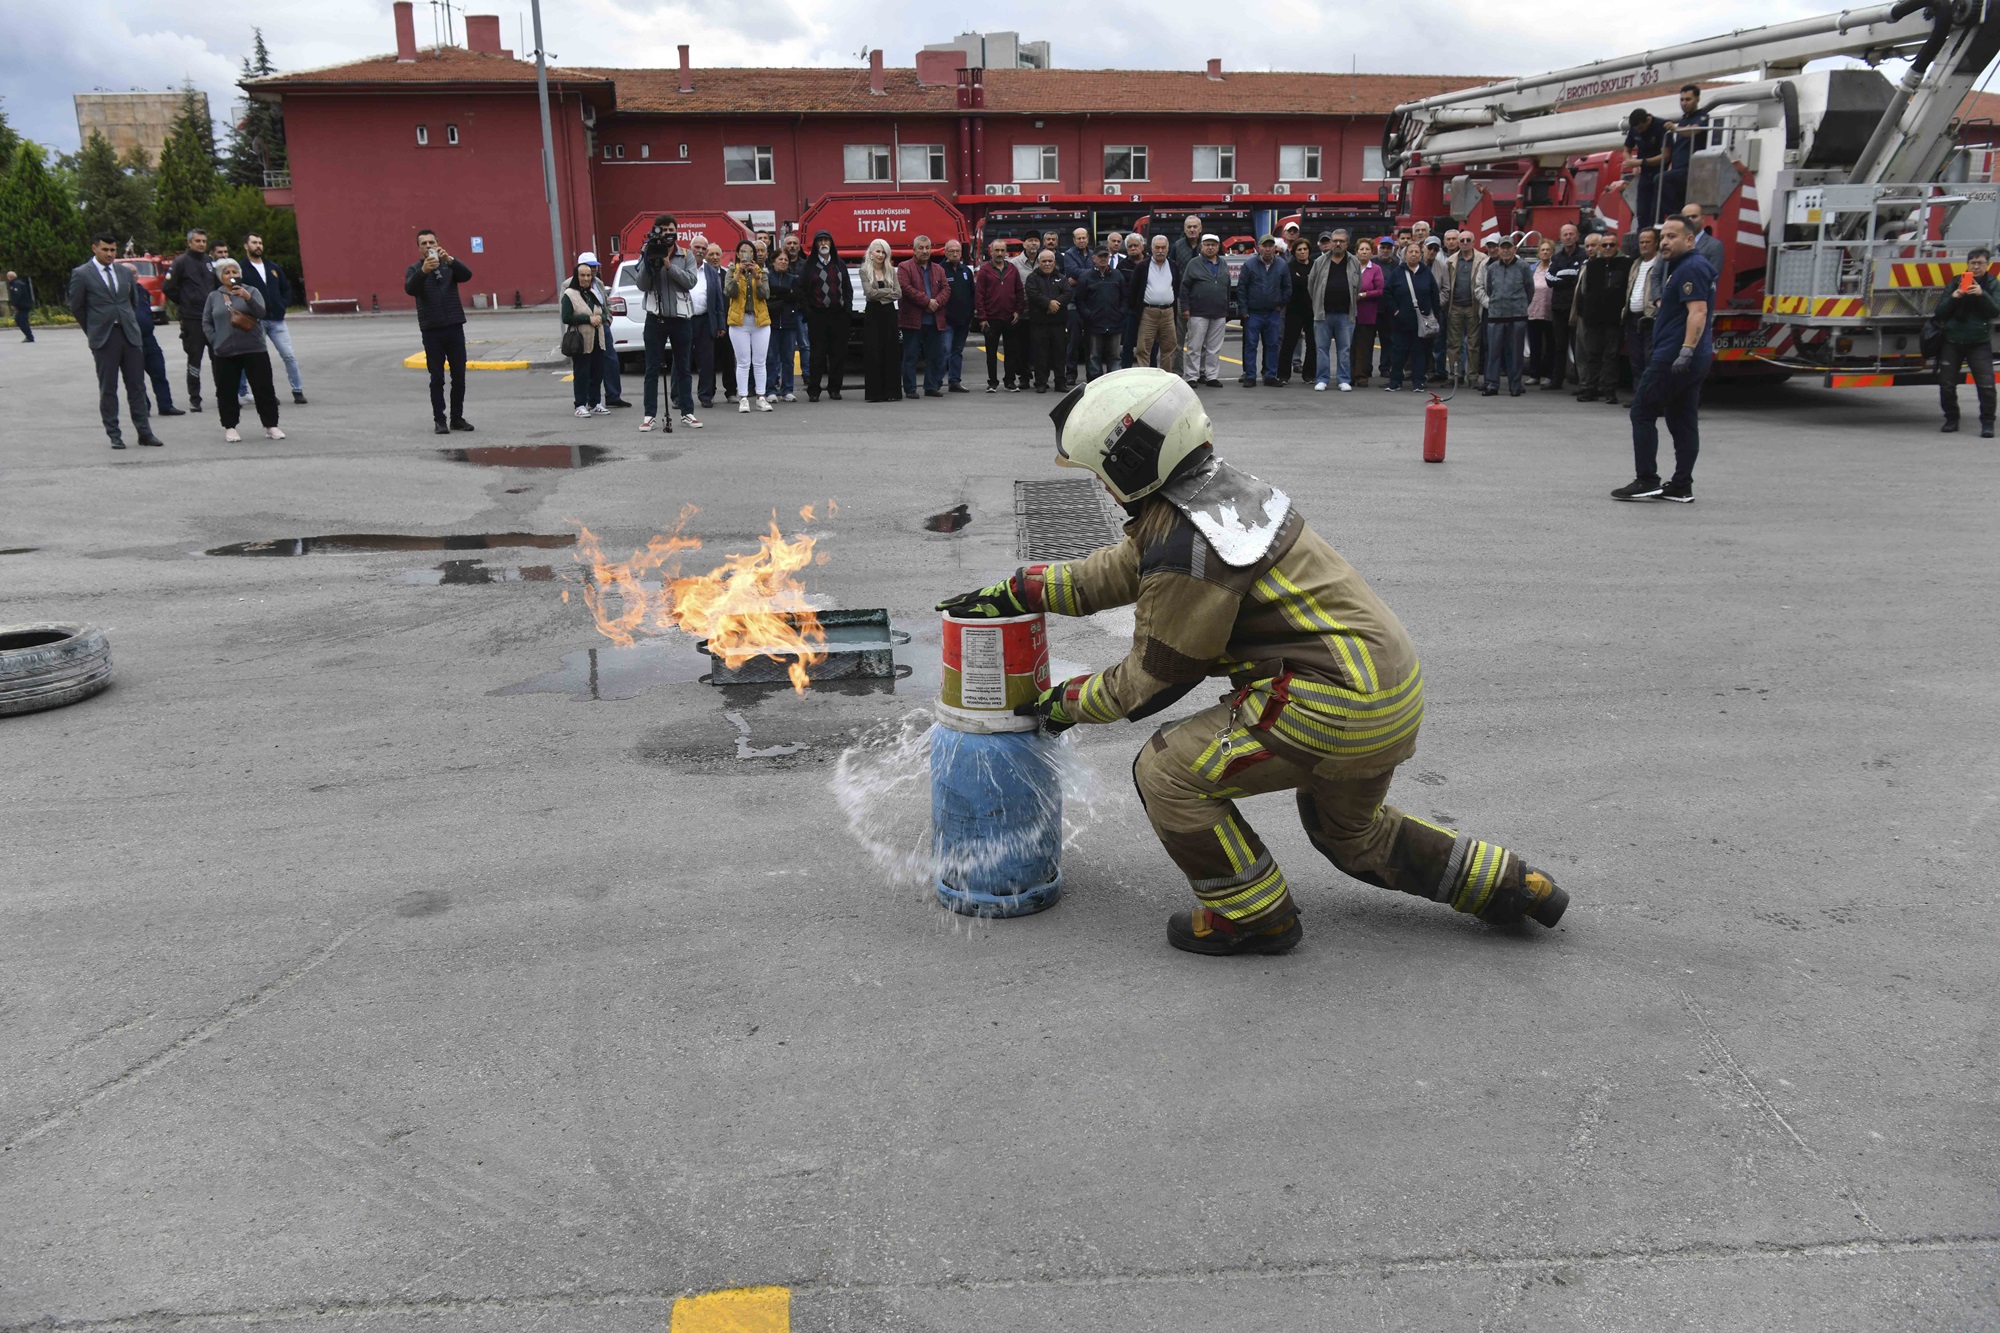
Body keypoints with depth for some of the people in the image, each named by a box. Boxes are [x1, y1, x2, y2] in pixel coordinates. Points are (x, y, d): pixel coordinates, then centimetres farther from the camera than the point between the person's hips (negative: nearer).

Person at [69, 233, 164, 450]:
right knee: (108, 389, 2)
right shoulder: (81, 274, -1)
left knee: (137, 385, 4)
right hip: (103, 338, -3)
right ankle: (114, 435, 6)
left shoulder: (125, 272, 11)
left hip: (129, 334, 3)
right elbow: (76, 307, 5)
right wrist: (93, 331, 8)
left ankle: (144, 432, 8)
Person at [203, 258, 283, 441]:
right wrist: (215, 341, -1)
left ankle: (270, 425, 7)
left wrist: (248, 298, -24)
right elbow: (206, 322, 13)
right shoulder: (214, 296, 11)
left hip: (254, 350, -2)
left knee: (263, 388, -2)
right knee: (226, 391, 2)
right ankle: (229, 427, 11)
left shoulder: (251, 291, 5)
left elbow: (261, 313, -9)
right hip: (225, 353, 2)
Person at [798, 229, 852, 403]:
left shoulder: (839, 264, 14)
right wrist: (807, 310, -7)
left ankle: (834, 389, 11)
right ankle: (814, 390, 0)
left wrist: (847, 308, 3)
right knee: (817, 353, -4)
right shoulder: (809, 264, 4)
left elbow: (848, 288, 14)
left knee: (838, 352, 3)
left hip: (839, 314, 3)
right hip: (817, 315, -3)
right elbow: (802, 289, 1)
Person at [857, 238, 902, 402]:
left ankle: (891, 391, 4)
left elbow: (898, 293, 0)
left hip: (889, 313, 3)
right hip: (872, 314, -3)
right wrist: (889, 291, -5)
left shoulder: (891, 271, 10)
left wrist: (880, 295, -9)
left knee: (891, 351, 0)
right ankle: (875, 392, -2)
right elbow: (870, 292, -11)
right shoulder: (865, 271, 2)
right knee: (873, 352, -4)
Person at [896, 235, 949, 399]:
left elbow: (946, 289, 8)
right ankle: (910, 390, 4)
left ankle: (932, 387, 16)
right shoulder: (904, 268, 0)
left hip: (934, 321, 5)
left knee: (935, 356, 7)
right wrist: (927, 302, -15)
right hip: (913, 320, -4)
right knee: (911, 356, -1)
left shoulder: (938, 269, 16)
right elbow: (906, 289, -12)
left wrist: (937, 302, -12)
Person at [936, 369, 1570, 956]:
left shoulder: (1186, 552, -23)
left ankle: (1252, 915, 11)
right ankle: (1508, 882, 36)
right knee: (1350, 834, 31)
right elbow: (1121, 569, 19)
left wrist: (1071, 701, 6)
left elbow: (1155, 678, -10)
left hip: (1334, 704, -10)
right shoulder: (1219, 485, 6)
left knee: (1168, 772, -4)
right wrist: (1018, 591, 18)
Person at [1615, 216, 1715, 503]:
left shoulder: (1692, 268, -13)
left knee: (1642, 412, -5)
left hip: (1675, 358, -11)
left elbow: (1698, 312, -23)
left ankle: (1647, 481, -6)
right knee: (1683, 420, 9)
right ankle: (1682, 487, 10)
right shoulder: (1681, 267, 19)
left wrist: (1686, 351, -29)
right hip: (1690, 360, 11)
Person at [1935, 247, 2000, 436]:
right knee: (1946, 384, 1)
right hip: (1953, 341, 2)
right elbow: (1940, 312, 5)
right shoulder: (1956, 282, 9)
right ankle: (1951, 419, 18)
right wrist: (1953, 297, -14)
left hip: (1979, 342, -2)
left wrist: (1982, 294, -22)